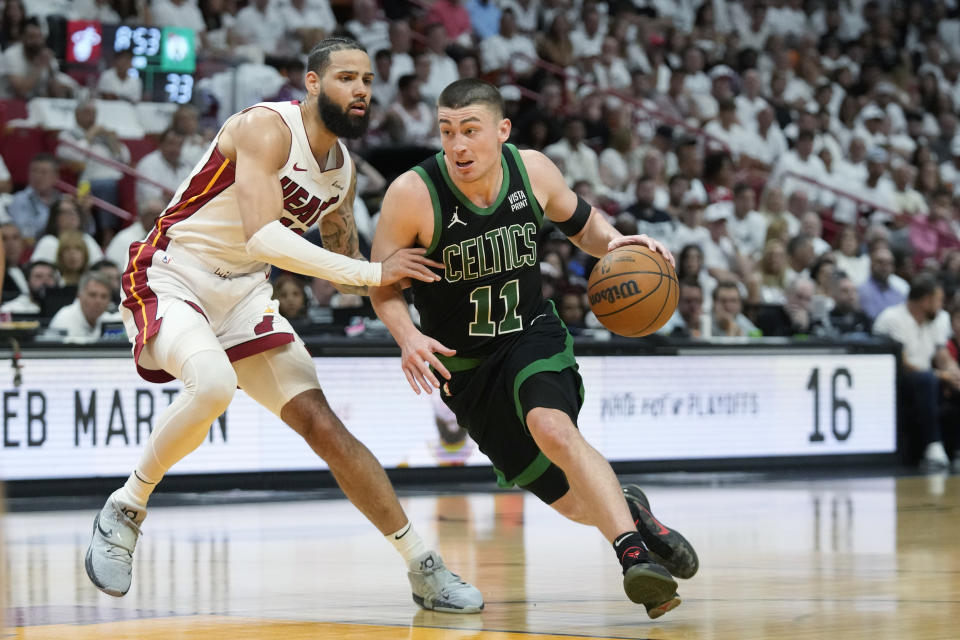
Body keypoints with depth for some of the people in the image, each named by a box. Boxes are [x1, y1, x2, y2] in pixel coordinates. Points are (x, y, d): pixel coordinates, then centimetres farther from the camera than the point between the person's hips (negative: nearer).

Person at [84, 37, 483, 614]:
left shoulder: (344, 171, 6)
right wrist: (372, 272, -29)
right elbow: (263, 238, -31)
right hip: (168, 280, -7)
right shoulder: (267, 128, -19)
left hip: (243, 295, 7)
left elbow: (346, 262, 22)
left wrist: (398, 283, 3)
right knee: (214, 384, -36)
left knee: (323, 424, -2)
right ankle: (126, 509, -14)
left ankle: (425, 568, 1)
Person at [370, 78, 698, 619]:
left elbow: (579, 221, 9)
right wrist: (408, 336, -28)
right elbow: (383, 281, -9)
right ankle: (629, 512, 34)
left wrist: (615, 242, -13)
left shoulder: (533, 170, -12)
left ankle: (633, 550, -32)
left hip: (533, 335, 0)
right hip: (464, 363, 0)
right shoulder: (413, 194, -20)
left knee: (553, 427, -34)